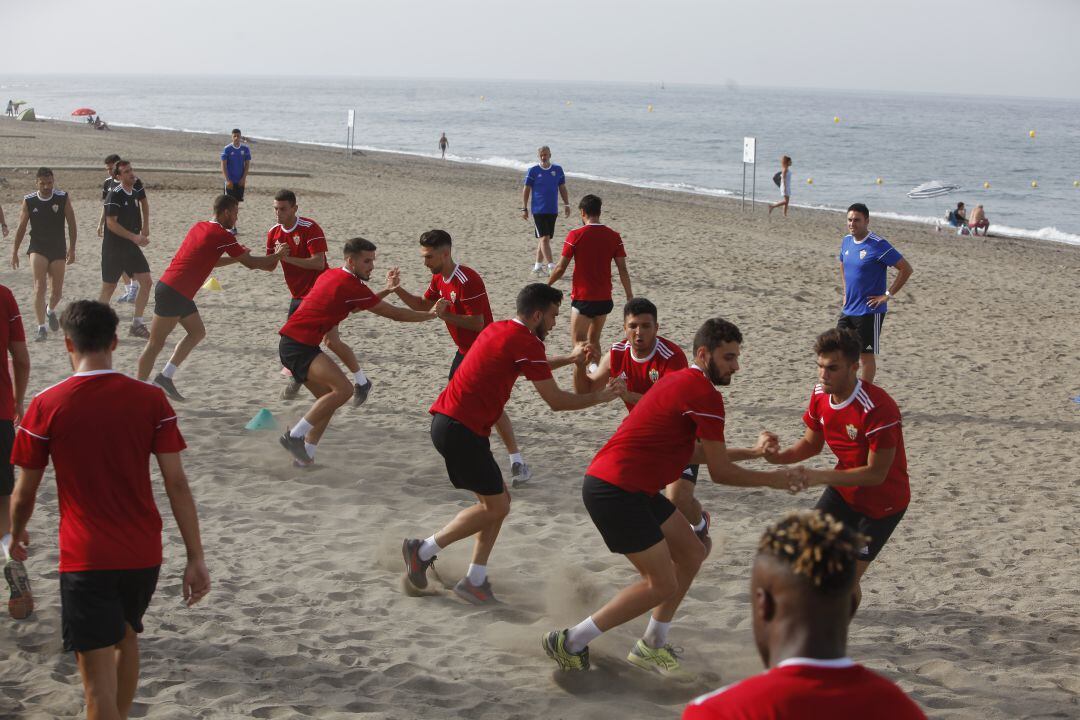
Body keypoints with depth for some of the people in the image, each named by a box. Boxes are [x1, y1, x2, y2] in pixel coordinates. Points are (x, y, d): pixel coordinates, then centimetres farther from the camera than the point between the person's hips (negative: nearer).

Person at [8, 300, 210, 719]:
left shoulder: (46, 407, -8)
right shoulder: (151, 400, -4)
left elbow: (24, 493, 0)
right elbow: (177, 484, -6)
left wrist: (17, 536, 21)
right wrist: (196, 558, -2)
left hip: (85, 559, -4)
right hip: (145, 556, 4)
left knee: (98, 678, -1)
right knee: (126, 636, 29)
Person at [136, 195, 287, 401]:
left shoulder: (200, 227, 14)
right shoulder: (222, 235, -11)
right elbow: (251, 263, -6)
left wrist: (237, 257, 22)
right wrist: (277, 255, 7)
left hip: (180, 293, 9)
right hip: (172, 292, -9)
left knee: (197, 332, 15)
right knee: (156, 343, -5)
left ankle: (165, 377, 13)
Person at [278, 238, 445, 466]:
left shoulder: (332, 276, 15)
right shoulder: (351, 285, -13)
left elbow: (354, 306, 32)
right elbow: (394, 314, -8)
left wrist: (387, 290, 24)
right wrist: (432, 314, 0)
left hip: (292, 345, 10)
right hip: (298, 347, -10)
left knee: (329, 399, 15)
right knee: (343, 389, -22)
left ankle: (305, 455, 18)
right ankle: (294, 436, -15)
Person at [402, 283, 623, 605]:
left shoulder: (499, 329, 16)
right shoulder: (526, 342, -12)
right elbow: (555, 400, -11)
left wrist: (569, 358, 41)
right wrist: (602, 396, 1)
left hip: (446, 421, 10)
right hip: (460, 429, -10)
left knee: (497, 500, 14)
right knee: (495, 506, -2)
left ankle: (474, 580, 13)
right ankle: (423, 551, 3)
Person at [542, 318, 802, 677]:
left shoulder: (681, 381, 16)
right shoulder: (705, 395, -15)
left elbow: (696, 452, 26)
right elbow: (720, 473, -10)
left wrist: (751, 452, 25)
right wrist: (774, 480, 1)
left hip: (635, 488, 10)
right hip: (614, 490, -10)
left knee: (691, 554, 16)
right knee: (662, 585, -5)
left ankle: (651, 646, 25)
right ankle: (570, 642, 2)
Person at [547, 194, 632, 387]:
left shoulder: (576, 235, -10)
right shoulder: (613, 236, 0)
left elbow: (561, 268, -7)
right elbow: (622, 269, 0)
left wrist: (547, 286, 9)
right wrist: (630, 297, 8)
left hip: (583, 299, -4)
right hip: (605, 299, 4)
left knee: (579, 344, 0)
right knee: (593, 341, 22)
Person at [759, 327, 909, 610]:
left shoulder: (877, 408, -32)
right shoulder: (820, 395, -8)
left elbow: (876, 474, -28)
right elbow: (811, 443, 6)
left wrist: (820, 477, -34)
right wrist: (779, 456, -15)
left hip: (883, 503, -7)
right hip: (844, 490, 7)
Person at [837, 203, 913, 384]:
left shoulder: (878, 245, -16)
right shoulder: (846, 241, 6)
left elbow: (906, 269, -16)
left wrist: (888, 295, -14)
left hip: (870, 311, -7)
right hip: (848, 309, 7)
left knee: (866, 355, 1)